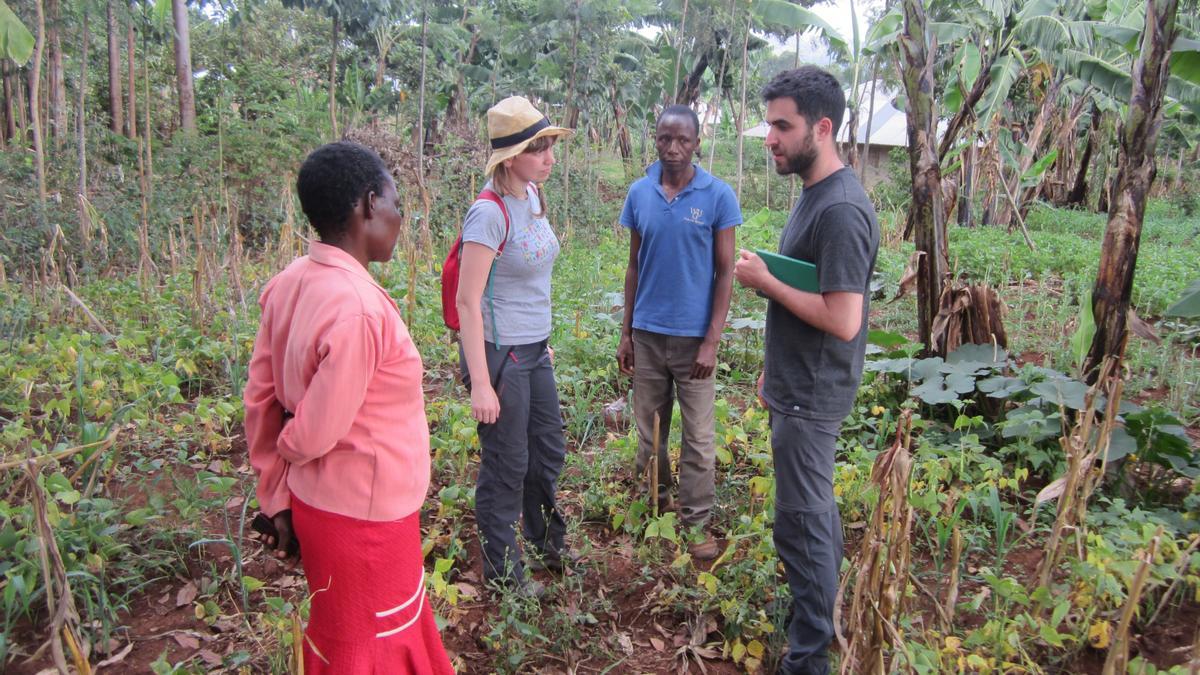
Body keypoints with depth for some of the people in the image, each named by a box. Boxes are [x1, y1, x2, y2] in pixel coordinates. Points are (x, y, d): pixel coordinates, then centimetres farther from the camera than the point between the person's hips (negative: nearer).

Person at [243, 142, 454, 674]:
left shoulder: (289, 283, -3)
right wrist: (288, 451, 2)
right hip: (365, 516, -8)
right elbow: (314, 434, -22)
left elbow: (260, 399, 2)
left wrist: (278, 499, 11)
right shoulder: (358, 308, -29)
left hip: (317, 501, 8)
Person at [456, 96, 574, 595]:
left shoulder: (533, 198, 4)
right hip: (499, 352, -9)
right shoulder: (489, 214, -21)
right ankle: (501, 569, 28)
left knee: (549, 450, 22)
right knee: (507, 466, 7)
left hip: (534, 350, 9)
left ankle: (546, 543, 45)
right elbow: (467, 302, -22)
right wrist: (481, 384, -24)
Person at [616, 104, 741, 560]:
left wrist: (712, 341, -11)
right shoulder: (638, 194, 3)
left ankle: (696, 521, 19)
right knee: (649, 431, 14)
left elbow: (725, 272, -5)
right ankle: (652, 506, 31)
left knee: (698, 437, 5)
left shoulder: (718, 196, -7)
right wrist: (626, 333, 9)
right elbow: (634, 266, 10)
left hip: (693, 335, -3)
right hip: (646, 333, 3)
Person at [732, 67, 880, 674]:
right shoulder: (813, 195, 9)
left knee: (802, 519, 1)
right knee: (815, 507, 21)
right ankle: (822, 615, 39)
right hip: (797, 385, 10)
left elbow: (842, 321, -27)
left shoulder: (841, 210, -22)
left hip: (811, 396, -10)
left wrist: (764, 282, -18)